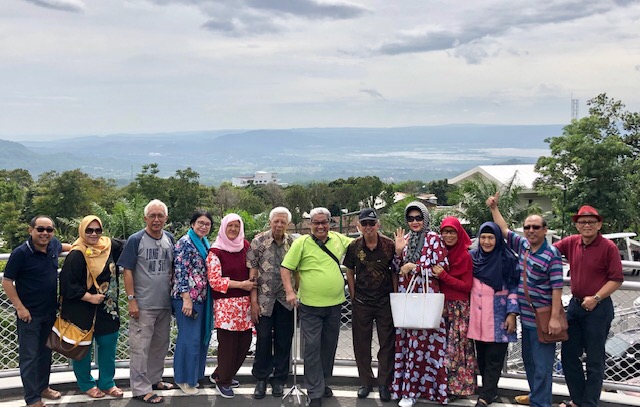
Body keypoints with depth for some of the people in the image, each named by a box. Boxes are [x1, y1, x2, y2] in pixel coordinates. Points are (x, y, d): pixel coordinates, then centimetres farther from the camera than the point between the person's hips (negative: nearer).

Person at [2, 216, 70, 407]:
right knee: (29, 356, 0)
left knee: (45, 352, 19)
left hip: (50, 312, 7)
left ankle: (43, 387, 35)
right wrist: (20, 307, -17)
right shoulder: (21, 253, -18)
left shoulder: (53, 245, 0)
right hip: (29, 314, -6)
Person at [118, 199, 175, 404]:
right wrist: (131, 300, -13)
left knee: (160, 345, 16)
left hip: (165, 303, 6)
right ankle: (140, 389, 6)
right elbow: (127, 271, -9)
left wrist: (175, 294, 11)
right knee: (140, 347, -1)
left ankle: (154, 379, 31)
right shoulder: (135, 240, -9)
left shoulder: (170, 239, 6)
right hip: (143, 304, -6)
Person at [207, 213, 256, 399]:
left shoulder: (245, 246, 8)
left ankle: (221, 374, 28)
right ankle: (223, 381, 19)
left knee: (244, 342, 8)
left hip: (245, 302, 5)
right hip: (225, 303, -5)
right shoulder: (215, 251, -6)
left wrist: (251, 283, 2)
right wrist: (241, 284, -13)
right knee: (228, 343, -1)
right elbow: (214, 281, -12)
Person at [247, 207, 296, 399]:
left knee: (284, 341, 7)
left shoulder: (293, 243, 1)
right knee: (263, 339, 3)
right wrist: (253, 302, -8)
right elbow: (252, 273, -5)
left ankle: (279, 379, 21)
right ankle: (261, 379, 18)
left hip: (286, 301, 2)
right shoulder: (258, 242, -5)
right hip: (264, 299, -2)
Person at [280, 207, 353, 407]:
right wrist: (289, 291, -17)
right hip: (310, 306, -4)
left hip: (335, 304, 5)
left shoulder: (338, 239, 6)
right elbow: (286, 268, -7)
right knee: (313, 348, -1)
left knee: (329, 346, 16)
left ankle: (323, 382, 35)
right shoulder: (301, 243, -7)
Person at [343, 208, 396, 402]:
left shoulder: (389, 245, -6)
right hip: (361, 303, 2)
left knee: (387, 344, 3)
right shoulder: (354, 246, -2)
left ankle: (384, 384, 16)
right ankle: (366, 382, 24)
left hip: (385, 301, -1)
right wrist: (353, 296, 4)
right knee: (361, 344, 10)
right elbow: (350, 272, 9)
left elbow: (395, 272, 2)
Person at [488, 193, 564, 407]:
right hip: (526, 317, 8)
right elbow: (504, 229, 21)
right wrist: (494, 208, 16)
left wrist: (554, 318, -20)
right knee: (528, 360, 20)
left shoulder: (552, 254, -14)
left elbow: (557, 288, -16)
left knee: (542, 365, -1)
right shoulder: (523, 245, 6)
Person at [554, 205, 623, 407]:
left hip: (598, 308, -6)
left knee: (594, 359, 6)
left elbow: (617, 279, -13)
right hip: (575, 304, 6)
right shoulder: (571, 242, 1)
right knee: (569, 354, 13)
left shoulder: (608, 247, -13)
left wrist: (596, 298, -19)